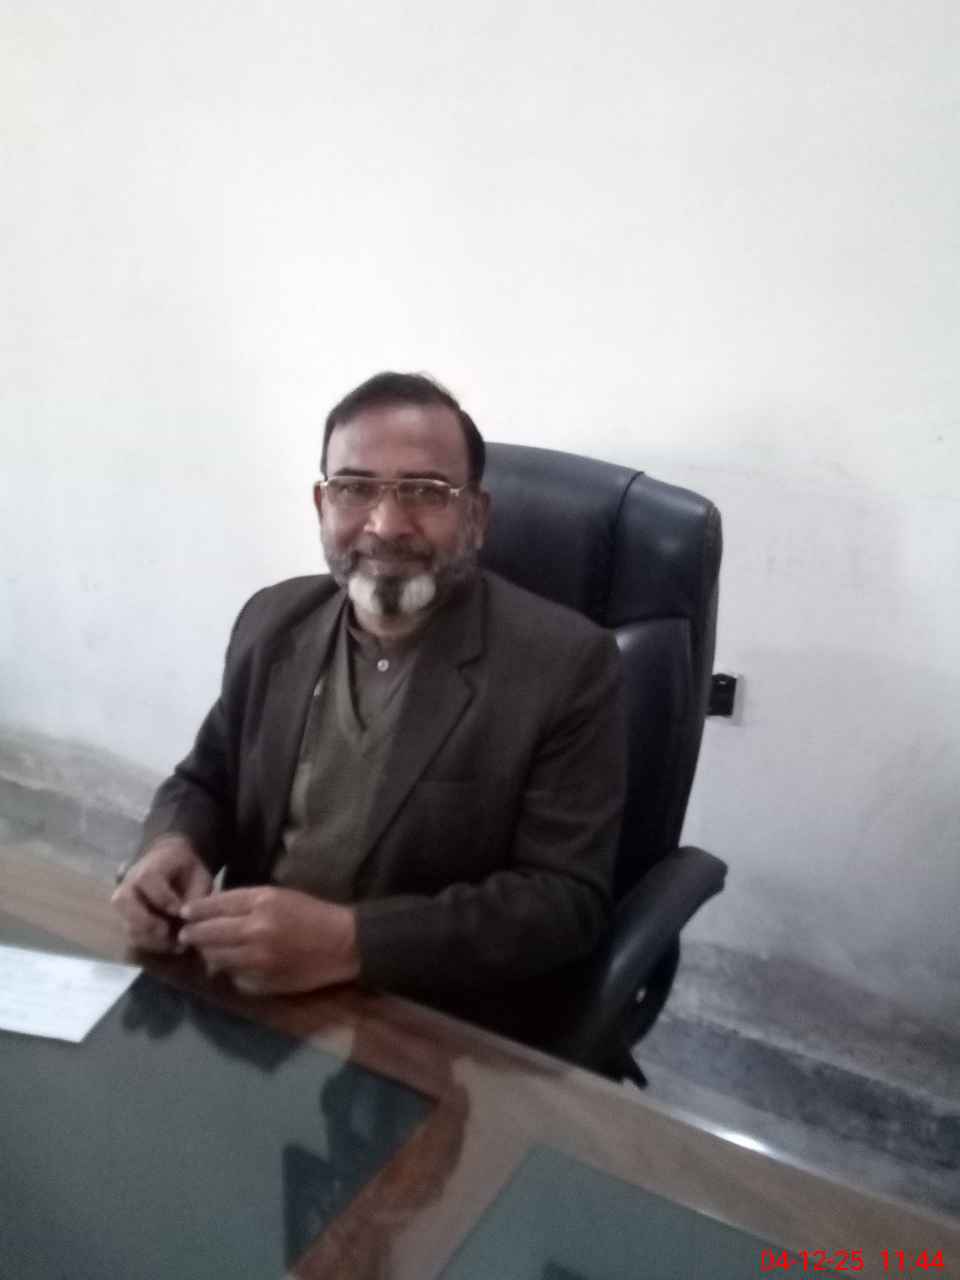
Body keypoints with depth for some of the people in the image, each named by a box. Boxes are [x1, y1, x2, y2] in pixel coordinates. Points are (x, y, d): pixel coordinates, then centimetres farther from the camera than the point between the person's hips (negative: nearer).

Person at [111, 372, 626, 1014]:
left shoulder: (566, 664, -14)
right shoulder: (274, 621, 2)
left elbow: (566, 899, -16)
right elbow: (207, 781, 13)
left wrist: (350, 940, -26)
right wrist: (172, 846, -10)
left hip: (439, 1023, -5)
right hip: (244, 987, 5)